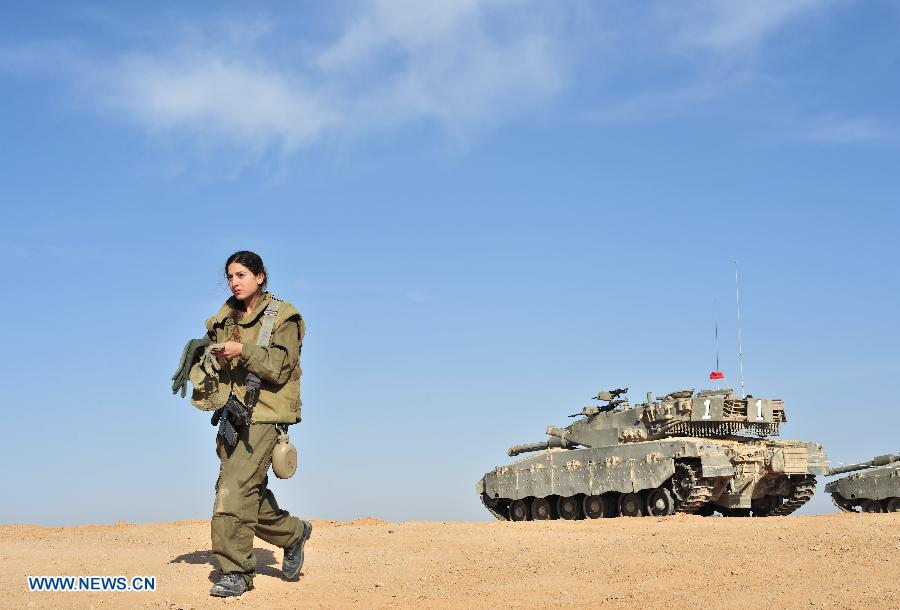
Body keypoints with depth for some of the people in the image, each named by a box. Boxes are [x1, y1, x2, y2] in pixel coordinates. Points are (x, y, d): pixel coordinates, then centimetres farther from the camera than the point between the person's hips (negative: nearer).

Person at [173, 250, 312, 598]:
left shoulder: (282, 318, -3)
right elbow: (213, 362, 17)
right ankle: (293, 533, 36)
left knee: (234, 490, -17)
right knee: (251, 492, 13)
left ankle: (235, 572, -11)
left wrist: (244, 351, -23)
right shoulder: (225, 319, 14)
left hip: (264, 415, -7)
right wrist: (202, 351, -4)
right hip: (232, 414, 7)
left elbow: (280, 368, -12)